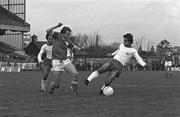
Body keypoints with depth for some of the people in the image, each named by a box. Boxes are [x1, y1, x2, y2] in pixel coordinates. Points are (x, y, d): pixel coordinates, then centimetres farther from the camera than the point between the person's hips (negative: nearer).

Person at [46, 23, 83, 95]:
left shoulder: (68, 41, 7)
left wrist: (80, 49, -4)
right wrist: (57, 26, -25)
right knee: (57, 83, -4)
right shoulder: (57, 36, -5)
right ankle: (51, 89, 31)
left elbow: (74, 47, 17)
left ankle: (75, 91, -3)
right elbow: (48, 31, -15)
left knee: (75, 73, -19)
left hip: (65, 60, 4)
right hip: (56, 62, -4)